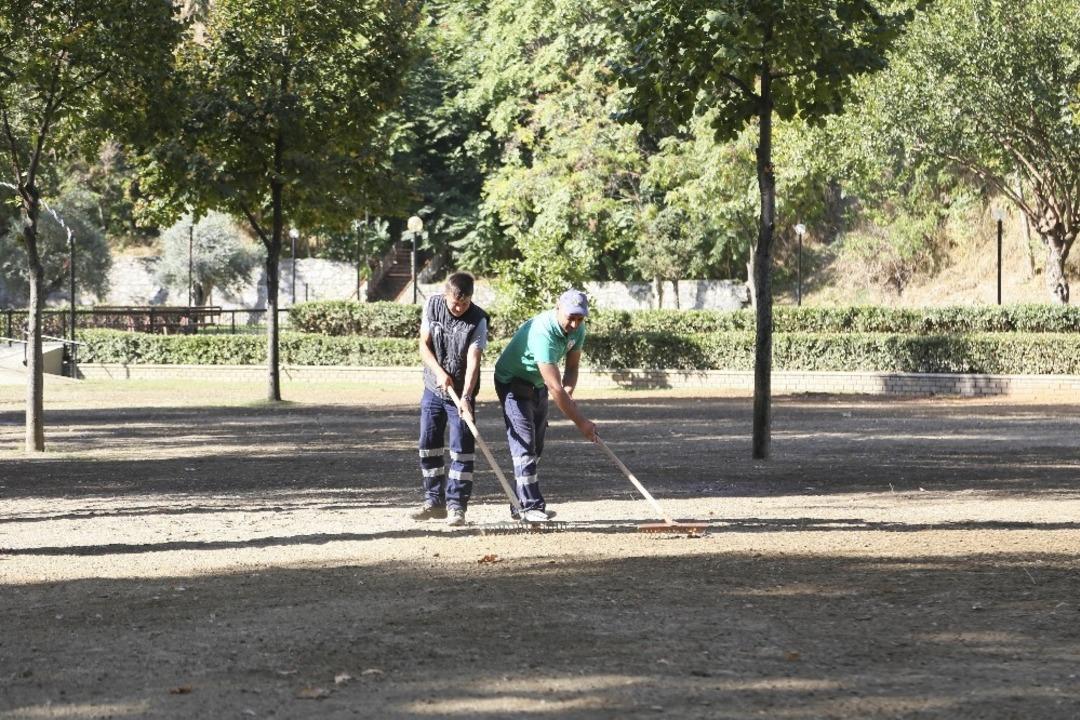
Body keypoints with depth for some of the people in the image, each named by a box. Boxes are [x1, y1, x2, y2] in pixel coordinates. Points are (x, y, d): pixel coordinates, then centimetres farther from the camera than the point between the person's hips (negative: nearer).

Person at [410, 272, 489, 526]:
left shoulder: (477, 320, -18)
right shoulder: (433, 305, -7)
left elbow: (473, 360, -25)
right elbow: (424, 344, -4)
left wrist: (466, 397, -36)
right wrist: (439, 372, -21)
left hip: (461, 392, -4)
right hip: (433, 389, 4)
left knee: (462, 448, -8)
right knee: (429, 445, 8)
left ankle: (456, 505, -2)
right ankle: (434, 501, 19)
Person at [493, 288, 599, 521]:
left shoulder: (577, 330, -12)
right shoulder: (543, 333, -38)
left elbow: (572, 367, 1)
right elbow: (555, 387, -39)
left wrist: (568, 394, -21)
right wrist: (581, 422, -37)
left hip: (537, 386, 9)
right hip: (512, 382, -9)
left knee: (535, 447, 9)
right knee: (524, 444, -16)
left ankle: (520, 504, 14)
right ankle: (531, 506, -19)